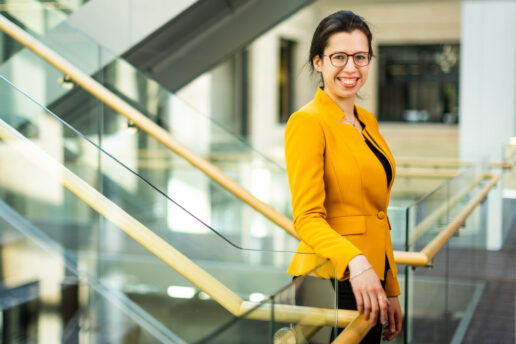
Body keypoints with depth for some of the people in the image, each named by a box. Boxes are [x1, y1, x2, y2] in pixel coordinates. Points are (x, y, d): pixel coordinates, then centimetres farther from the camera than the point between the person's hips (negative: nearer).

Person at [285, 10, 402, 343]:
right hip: (331, 281, -8)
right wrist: (354, 261, -35)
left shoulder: (367, 121, 12)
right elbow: (307, 218, -19)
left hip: (371, 282, 8)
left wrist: (391, 290, 17)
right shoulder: (308, 121, -12)